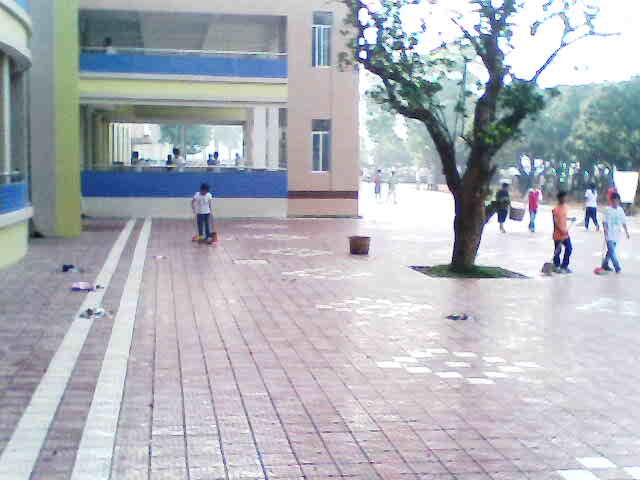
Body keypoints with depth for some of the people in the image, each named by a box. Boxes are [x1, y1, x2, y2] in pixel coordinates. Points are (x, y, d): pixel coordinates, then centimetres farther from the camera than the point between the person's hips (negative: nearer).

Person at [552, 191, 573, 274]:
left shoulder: (566, 207, 7)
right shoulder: (556, 209, -17)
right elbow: (556, 222, -19)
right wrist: (562, 231, -24)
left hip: (565, 233, 7)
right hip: (558, 234, -7)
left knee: (569, 249, 7)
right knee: (557, 251, 3)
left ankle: (564, 266, 18)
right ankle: (557, 267, 18)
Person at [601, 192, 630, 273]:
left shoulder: (620, 210, 3)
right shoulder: (608, 210, -9)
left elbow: (623, 222, 9)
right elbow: (605, 223, -8)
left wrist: (627, 232, 8)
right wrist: (605, 233, -14)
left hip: (617, 235, 5)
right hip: (610, 235, -5)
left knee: (610, 251, 13)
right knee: (612, 251, -8)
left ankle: (605, 265, 25)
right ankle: (617, 267, -4)